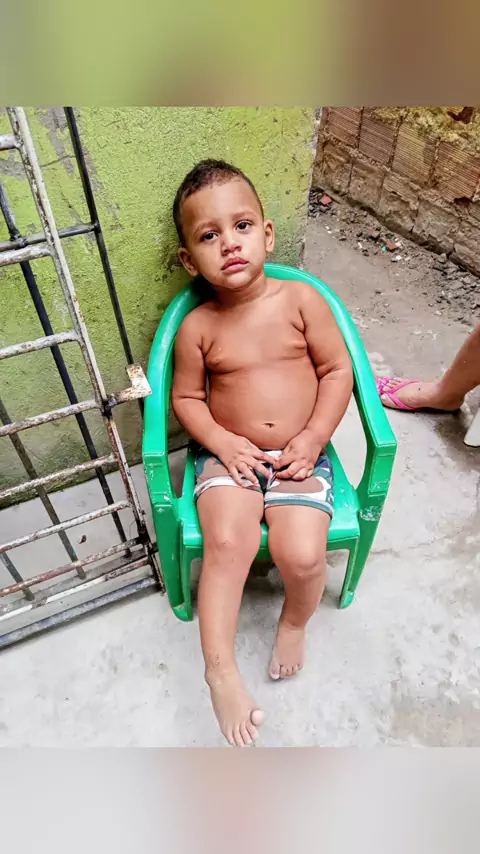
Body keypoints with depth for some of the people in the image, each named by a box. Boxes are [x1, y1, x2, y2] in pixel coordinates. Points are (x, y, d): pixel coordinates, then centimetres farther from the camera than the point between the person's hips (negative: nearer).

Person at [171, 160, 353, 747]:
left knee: (302, 556, -17)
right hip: (230, 456, 1)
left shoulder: (301, 300, -4)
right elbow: (186, 397, 5)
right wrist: (221, 442, -12)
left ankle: (295, 620, 21)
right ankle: (219, 667, -1)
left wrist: (313, 438, -10)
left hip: (300, 456, 0)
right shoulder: (196, 327, -3)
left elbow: (338, 370, 0)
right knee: (227, 543, -23)